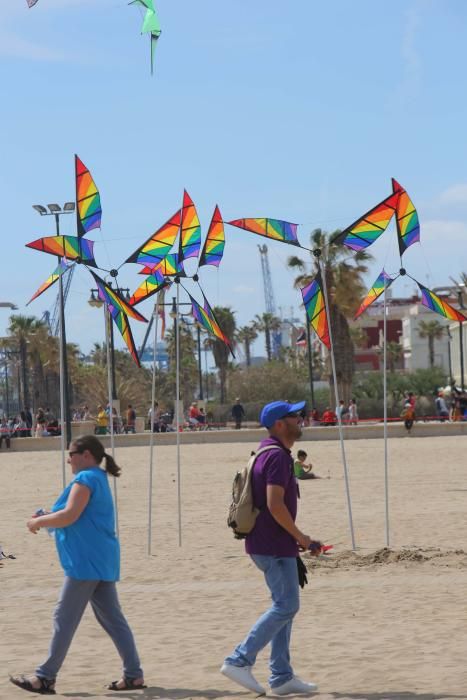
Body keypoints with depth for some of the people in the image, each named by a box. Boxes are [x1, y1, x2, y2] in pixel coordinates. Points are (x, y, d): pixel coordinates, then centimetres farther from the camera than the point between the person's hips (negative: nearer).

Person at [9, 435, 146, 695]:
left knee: (65, 620, -4)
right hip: (102, 562, 10)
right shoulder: (99, 479, 20)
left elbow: (70, 515, -21)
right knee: (113, 619, 8)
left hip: (86, 562, -10)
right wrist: (45, 518, 14)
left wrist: (39, 522, -8)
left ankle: (46, 677, 0)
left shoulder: (86, 478, -12)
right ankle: (134, 675, 6)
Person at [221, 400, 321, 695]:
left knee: (284, 606, 12)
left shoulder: (270, 453, 16)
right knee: (286, 605, -8)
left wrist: (294, 539, 19)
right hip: (275, 545, -10)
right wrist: (301, 537, -15)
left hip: (268, 544, 10)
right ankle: (240, 660, -8)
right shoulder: (278, 456, -16)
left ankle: (281, 676, 15)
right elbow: (275, 504, -24)